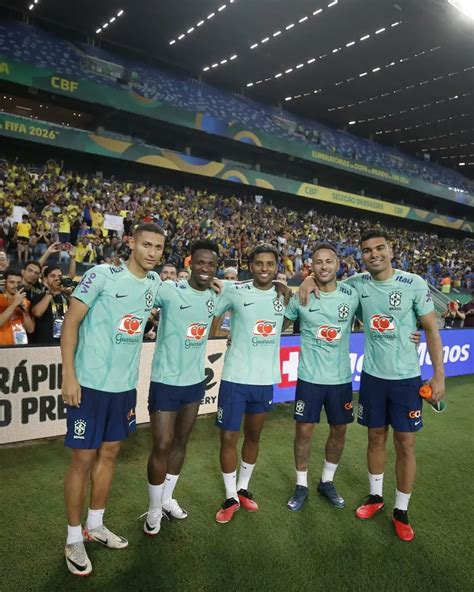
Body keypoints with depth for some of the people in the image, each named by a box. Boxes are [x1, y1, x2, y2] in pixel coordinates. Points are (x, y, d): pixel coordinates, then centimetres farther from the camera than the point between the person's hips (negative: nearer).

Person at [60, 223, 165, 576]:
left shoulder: (155, 282, 5)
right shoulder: (102, 275, -13)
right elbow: (71, 322, -12)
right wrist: (69, 375, -16)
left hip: (126, 385, 6)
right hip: (91, 382, -6)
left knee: (110, 453, 16)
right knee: (84, 458, 4)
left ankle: (95, 525, 34)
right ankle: (73, 539, 22)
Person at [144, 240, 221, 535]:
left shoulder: (215, 298, 1)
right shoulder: (168, 290, -17)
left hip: (196, 380, 6)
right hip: (166, 381, -5)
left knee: (181, 442, 17)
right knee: (162, 445, 1)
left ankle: (168, 498, 38)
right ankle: (154, 509, 24)